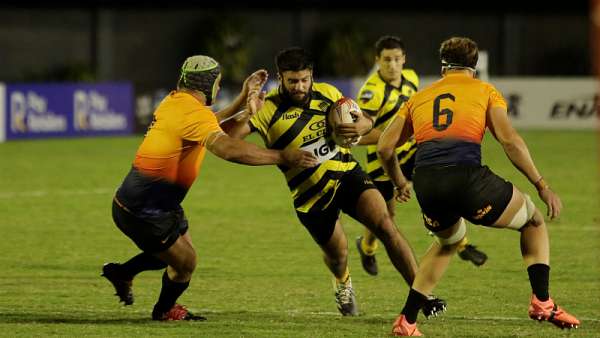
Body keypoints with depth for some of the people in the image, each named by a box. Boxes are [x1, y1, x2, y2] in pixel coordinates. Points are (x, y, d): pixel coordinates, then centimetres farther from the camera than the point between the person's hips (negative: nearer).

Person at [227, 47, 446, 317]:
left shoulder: (327, 93, -2)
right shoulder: (268, 109, -15)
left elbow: (365, 121, 9)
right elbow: (228, 136, -29)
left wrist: (361, 126, -15)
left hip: (347, 173, 2)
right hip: (310, 193, -2)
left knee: (385, 226, -18)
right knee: (337, 254, 12)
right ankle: (343, 284, 51)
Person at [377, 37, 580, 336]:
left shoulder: (419, 98, 25)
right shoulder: (485, 91, 16)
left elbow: (385, 146, 18)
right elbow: (510, 141, 3)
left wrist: (399, 183, 35)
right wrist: (542, 186, 5)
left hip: (426, 182, 4)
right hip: (467, 175, -4)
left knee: (450, 240, 34)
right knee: (534, 222, 20)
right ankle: (542, 302, 4)